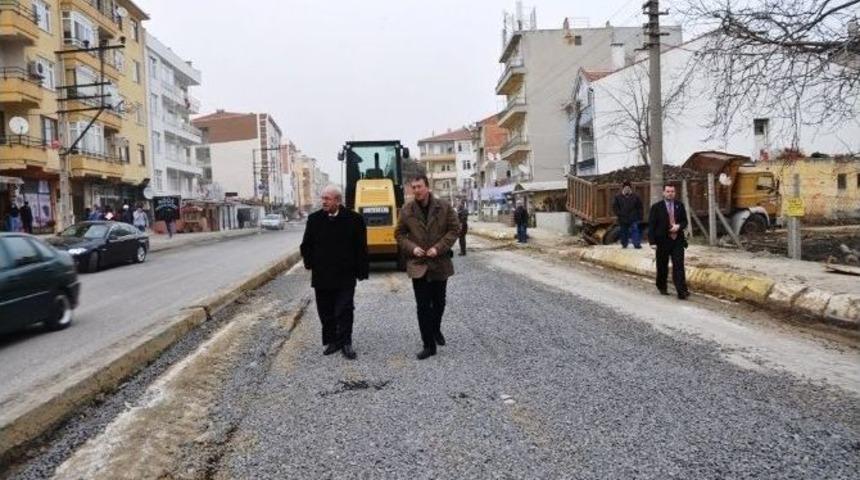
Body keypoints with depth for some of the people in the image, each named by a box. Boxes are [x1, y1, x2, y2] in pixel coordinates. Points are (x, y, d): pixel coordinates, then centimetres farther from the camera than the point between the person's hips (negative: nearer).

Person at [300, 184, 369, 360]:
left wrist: (361, 271, -4)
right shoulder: (314, 219, 2)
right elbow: (306, 245, 13)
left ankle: (345, 343, 10)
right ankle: (331, 341, 23)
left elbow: (361, 247, -2)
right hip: (321, 276, 3)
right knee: (326, 311, 10)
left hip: (345, 276, -3)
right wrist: (311, 263, 7)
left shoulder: (354, 219, -6)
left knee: (344, 311, -1)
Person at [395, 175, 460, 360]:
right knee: (423, 306, -2)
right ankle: (429, 345, 5)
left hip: (440, 263, 1)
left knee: (438, 302, 17)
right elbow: (399, 233, 5)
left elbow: (454, 229, -3)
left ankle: (436, 329, 44)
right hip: (418, 264, -1)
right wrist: (412, 248, -12)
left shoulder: (444, 207, -5)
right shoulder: (406, 210, -2)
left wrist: (439, 248, -15)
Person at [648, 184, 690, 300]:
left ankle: (682, 291, -7)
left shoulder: (680, 206, 7)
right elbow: (651, 225, -6)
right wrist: (652, 241, -13)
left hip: (678, 240, 2)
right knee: (662, 266, 10)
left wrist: (679, 226, -11)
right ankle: (662, 287, 30)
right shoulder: (656, 207, -3)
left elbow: (684, 221, 12)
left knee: (679, 266, -5)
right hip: (663, 241, -2)